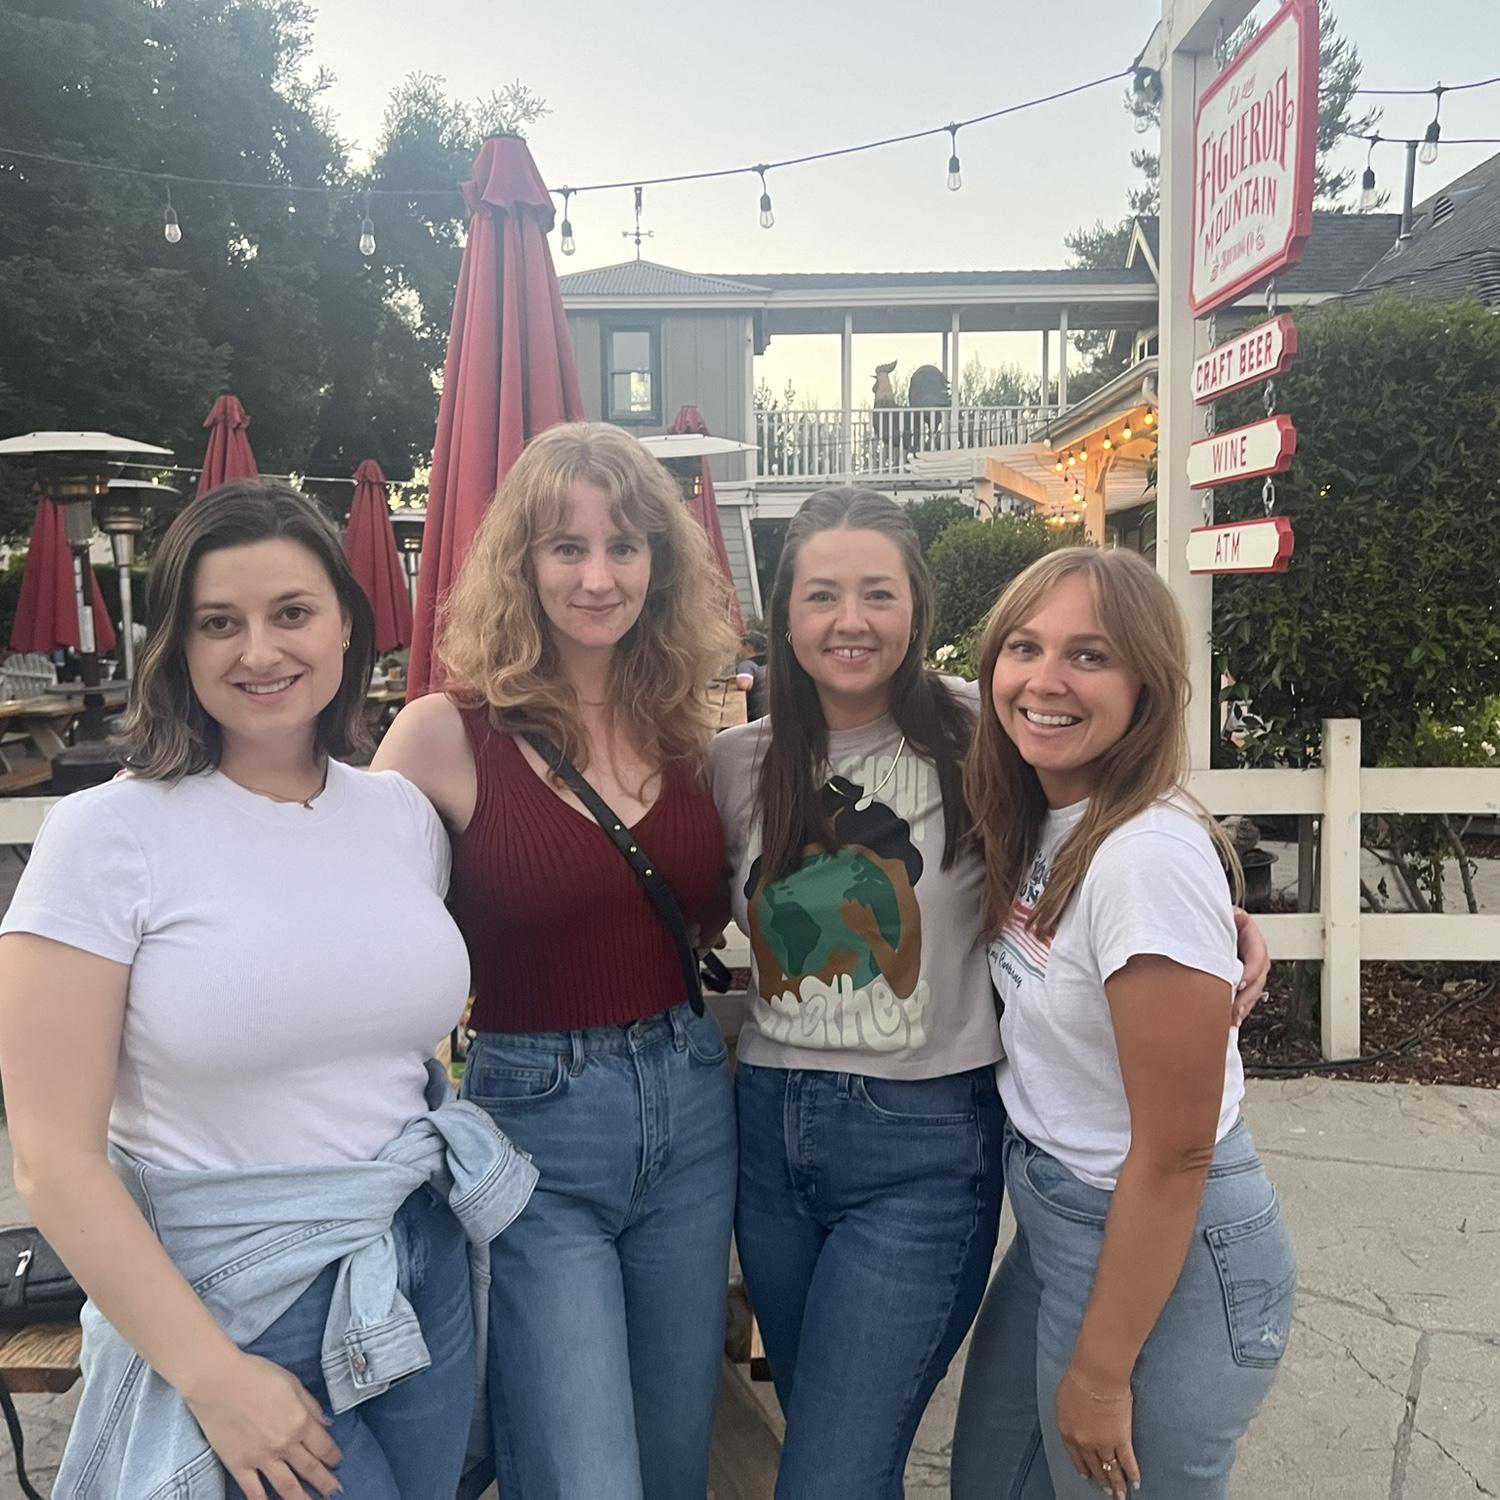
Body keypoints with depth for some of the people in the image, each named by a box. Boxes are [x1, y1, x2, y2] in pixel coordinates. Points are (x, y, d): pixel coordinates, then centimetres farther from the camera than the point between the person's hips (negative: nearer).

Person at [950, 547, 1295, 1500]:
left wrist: (1100, 1372, -15)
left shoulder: (1150, 857, -26)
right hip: (1056, 1222, 8)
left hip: (1168, 1251, -8)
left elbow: (1174, 1152, -22)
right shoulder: (1041, 821, -1)